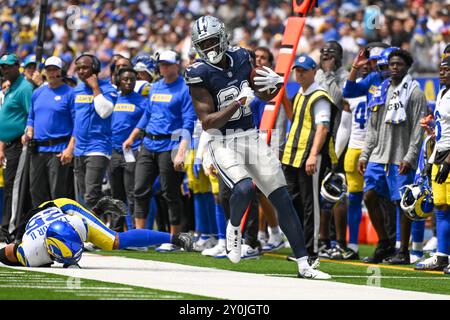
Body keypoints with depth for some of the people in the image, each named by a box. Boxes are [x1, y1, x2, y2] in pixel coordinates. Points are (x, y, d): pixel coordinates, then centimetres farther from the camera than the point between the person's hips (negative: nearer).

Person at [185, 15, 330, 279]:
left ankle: (304, 265, 7)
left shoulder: (241, 58, 3)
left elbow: (265, 94, 19)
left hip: (252, 138, 5)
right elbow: (207, 123, -17)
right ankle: (234, 228, 2)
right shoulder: (199, 73, -13)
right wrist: (238, 102, -26)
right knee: (244, 188, -32)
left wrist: (275, 83, -5)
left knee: (284, 200, 1)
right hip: (223, 143, -5)